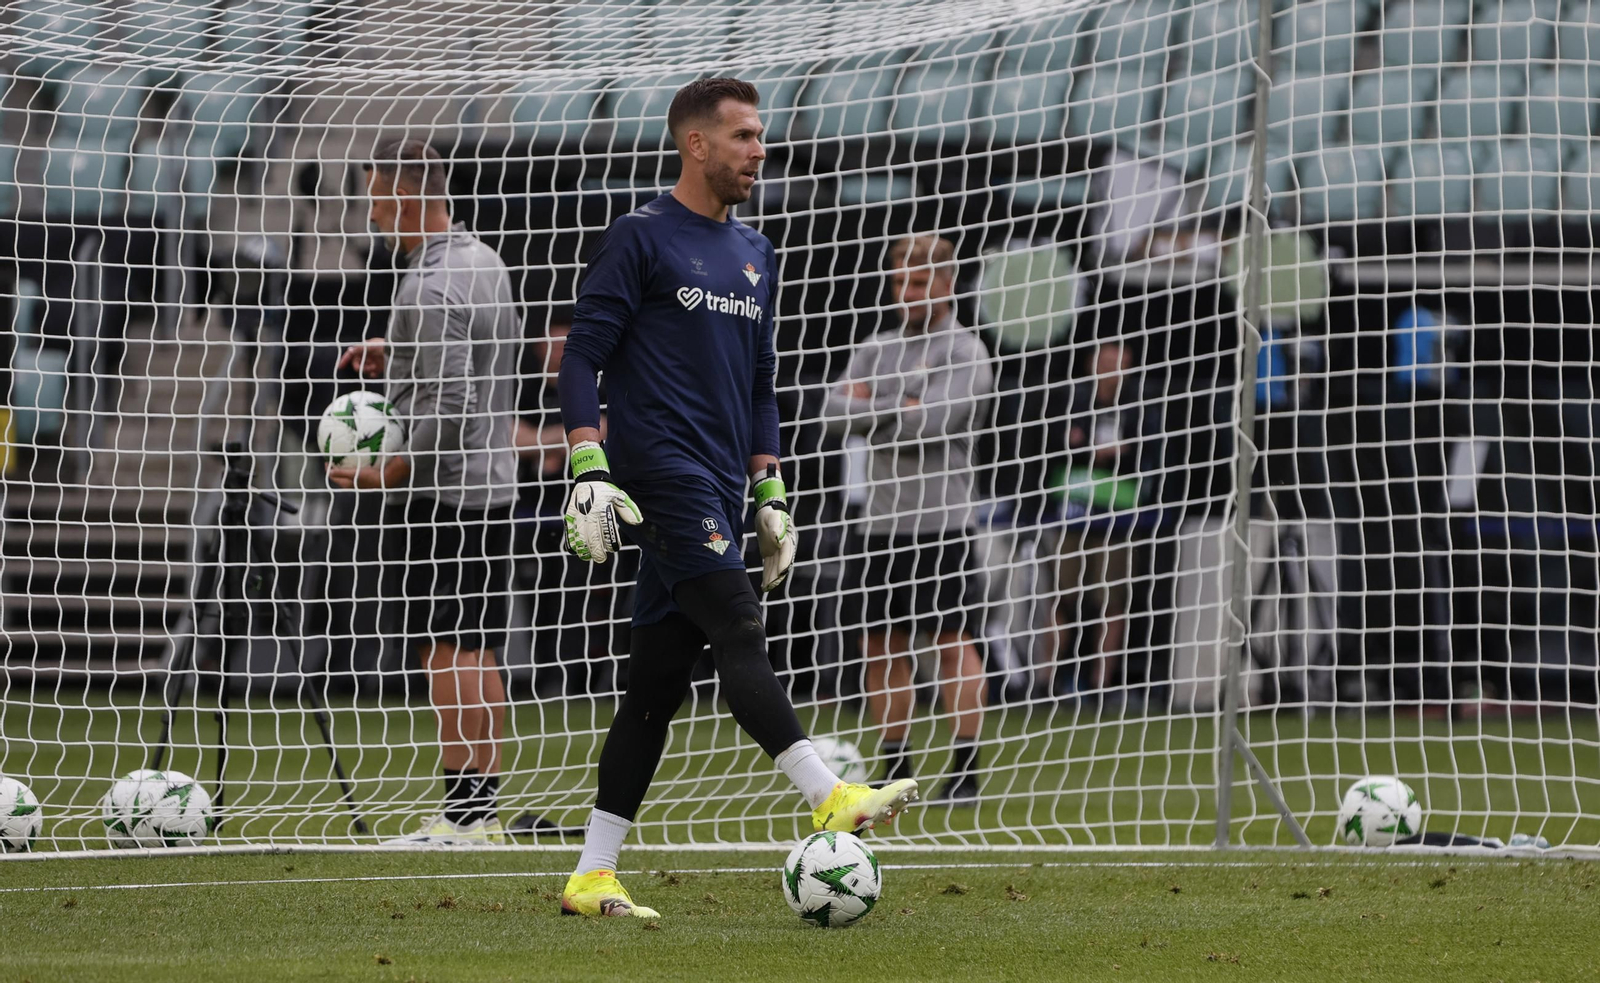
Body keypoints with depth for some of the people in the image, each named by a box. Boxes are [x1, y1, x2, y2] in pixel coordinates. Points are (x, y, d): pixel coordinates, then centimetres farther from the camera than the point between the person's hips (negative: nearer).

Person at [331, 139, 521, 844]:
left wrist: (389, 472, -14)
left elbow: (448, 410, -21)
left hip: (440, 492, -9)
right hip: (493, 486, 9)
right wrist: (397, 356, 20)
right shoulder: (483, 262, 12)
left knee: (446, 652, -8)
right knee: (478, 654, 11)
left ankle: (461, 808, -10)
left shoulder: (430, 289, -18)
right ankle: (483, 807, 12)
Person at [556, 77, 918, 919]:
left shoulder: (754, 255, 20)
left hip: (716, 492, 7)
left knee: (657, 683, 4)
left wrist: (770, 494, 20)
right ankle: (828, 797, -27)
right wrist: (589, 469, -16)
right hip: (661, 476, -7)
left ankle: (592, 876, 5)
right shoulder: (640, 239, -3)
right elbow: (581, 357, -6)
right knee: (740, 634, -18)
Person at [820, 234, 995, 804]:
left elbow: (932, 424, -16)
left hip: (941, 523, -6)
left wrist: (871, 408, -3)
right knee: (884, 648, 6)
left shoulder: (965, 352, -3)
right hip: (881, 519, 6)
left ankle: (965, 772, -6)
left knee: (953, 641, -7)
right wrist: (900, 409, -9)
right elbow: (836, 414, 4)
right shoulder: (878, 349, 16)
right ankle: (897, 771, 13)